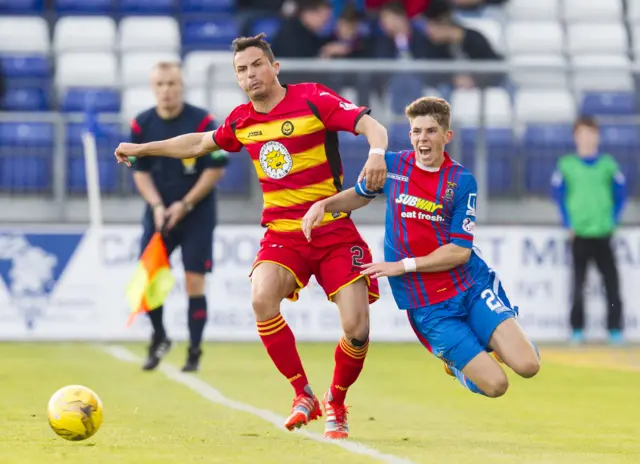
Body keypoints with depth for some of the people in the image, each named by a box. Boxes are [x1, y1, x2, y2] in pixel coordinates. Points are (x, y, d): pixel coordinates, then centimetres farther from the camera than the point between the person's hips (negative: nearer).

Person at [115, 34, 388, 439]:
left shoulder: (313, 100, -8)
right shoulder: (241, 121, 8)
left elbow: (371, 125, -17)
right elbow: (200, 144, 28)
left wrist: (377, 153, -39)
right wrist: (142, 149, 31)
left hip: (335, 232, -3)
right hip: (283, 234, 3)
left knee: (357, 329, -14)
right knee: (262, 299, -28)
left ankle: (336, 404, 16)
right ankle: (303, 395, -11)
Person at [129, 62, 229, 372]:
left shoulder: (201, 122, -12)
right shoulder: (142, 125, -3)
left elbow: (215, 169, -10)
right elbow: (140, 171, 3)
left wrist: (185, 205, -15)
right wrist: (157, 205, -12)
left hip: (197, 213, -3)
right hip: (160, 212, 3)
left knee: (194, 281, -5)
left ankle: (194, 351, 6)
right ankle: (159, 338, 19)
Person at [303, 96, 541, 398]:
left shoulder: (461, 181, -6)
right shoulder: (392, 166, -1)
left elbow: (460, 251, -11)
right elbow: (360, 195, 21)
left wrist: (402, 265, -15)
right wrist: (322, 205, 3)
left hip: (473, 285, 0)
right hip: (426, 305, 0)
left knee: (527, 366, -16)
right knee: (494, 384, -13)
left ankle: (495, 340, 19)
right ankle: (455, 362, 22)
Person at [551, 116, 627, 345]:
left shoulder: (608, 164, 4)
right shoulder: (566, 165, 2)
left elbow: (620, 194, 11)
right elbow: (558, 194, 8)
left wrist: (613, 220, 3)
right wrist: (568, 223, 1)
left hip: (603, 233, 1)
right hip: (579, 233, -1)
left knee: (612, 282, -3)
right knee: (578, 283, 1)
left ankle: (615, 328, 3)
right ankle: (577, 330, 9)